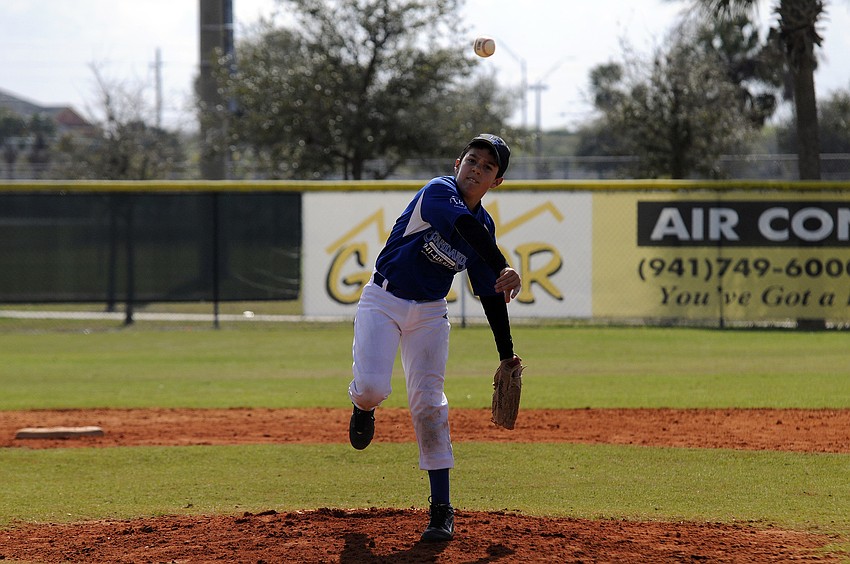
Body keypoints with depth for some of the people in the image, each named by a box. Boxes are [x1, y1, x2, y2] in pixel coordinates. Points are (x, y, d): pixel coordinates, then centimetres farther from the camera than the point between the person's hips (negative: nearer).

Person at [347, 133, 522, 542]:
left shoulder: (485, 226, 3)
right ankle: (363, 406, 18)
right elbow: (467, 226, -37)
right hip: (383, 301, -4)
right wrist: (504, 269, -52)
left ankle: (441, 509, -2)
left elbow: (490, 294, 10)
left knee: (428, 402, -6)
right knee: (372, 387, -23)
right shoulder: (439, 192, -17)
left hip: (429, 313, 4)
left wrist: (507, 355, 7)